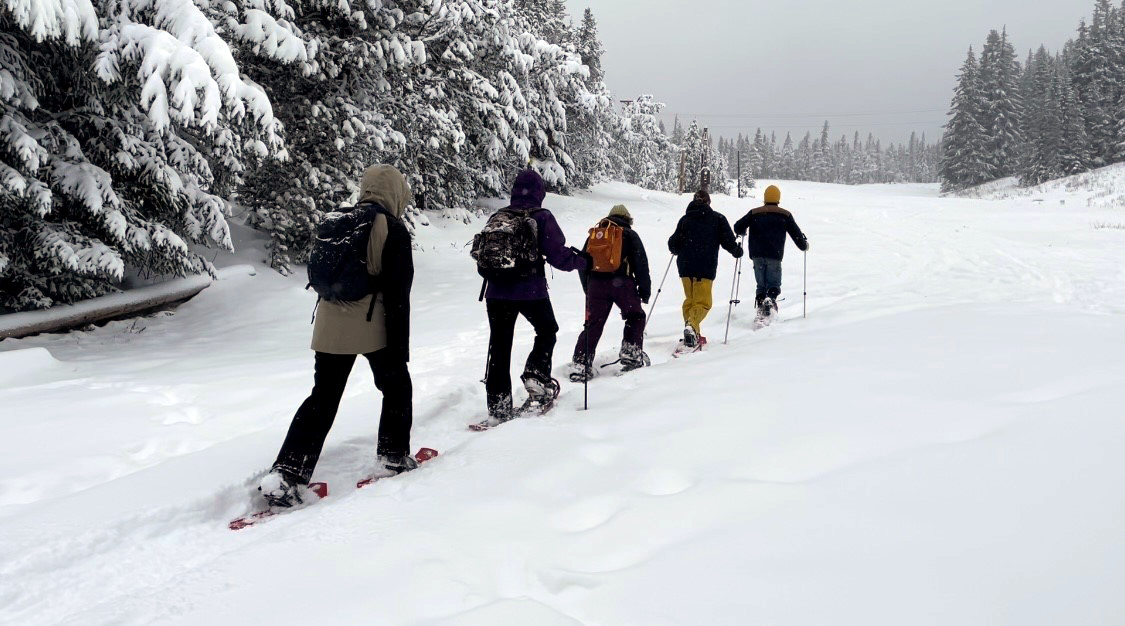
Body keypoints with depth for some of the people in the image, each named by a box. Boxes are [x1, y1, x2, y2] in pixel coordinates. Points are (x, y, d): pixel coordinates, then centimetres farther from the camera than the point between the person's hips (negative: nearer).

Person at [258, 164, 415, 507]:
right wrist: (400, 348, -8)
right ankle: (393, 456, 25)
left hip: (331, 325, 5)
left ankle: (284, 476, 5)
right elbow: (398, 295, -11)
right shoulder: (393, 230, -8)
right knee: (396, 387, 19)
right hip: (372, 326, -5)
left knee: (322, 399, 10)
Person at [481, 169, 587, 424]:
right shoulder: (541, 218, -7)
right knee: (547, 331, 23)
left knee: (499, 347, 7)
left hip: (497, 291, 3)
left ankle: (498, 407, 6)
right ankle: (536, 375, 6)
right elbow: (557, 255, -10)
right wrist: (581, 261, 7)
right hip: (531, 291, -3)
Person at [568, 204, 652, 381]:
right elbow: (641, 263, 4)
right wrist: (645, 289, 6)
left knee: (593, 324, 3)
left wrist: (588, 289, 26)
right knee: (635, 316, 16)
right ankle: (631, 354, 6)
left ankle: (580, 363, -6)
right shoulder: (630, 234, 13)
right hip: (621, 282, -3)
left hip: (595, 282, 3)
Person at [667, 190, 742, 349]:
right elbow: (728, 241, -1)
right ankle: (691, 325, -30)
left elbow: (673, 245, 10)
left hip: (685, 266, 3)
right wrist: (737, 251, 19)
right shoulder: (718, 218, 3)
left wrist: (676, 250, 34)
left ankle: (693, 334, 11)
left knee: (690, 299, 17)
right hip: (705, 268, -3)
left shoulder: (685, 219, 9)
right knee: (702, 302, -2)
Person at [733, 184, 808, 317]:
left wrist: (743, 233, 29)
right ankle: (771, 298, -26)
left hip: (757, 255, 2)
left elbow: (738, 227, 6)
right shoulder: (785, 215, 7)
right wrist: (804, 245, 28)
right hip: (774, 256, -2)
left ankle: (760, 309, -2)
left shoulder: (754, 213, 8)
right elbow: (796, 234, 10)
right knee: (774, 284, 5)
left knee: (761, 285, 12)